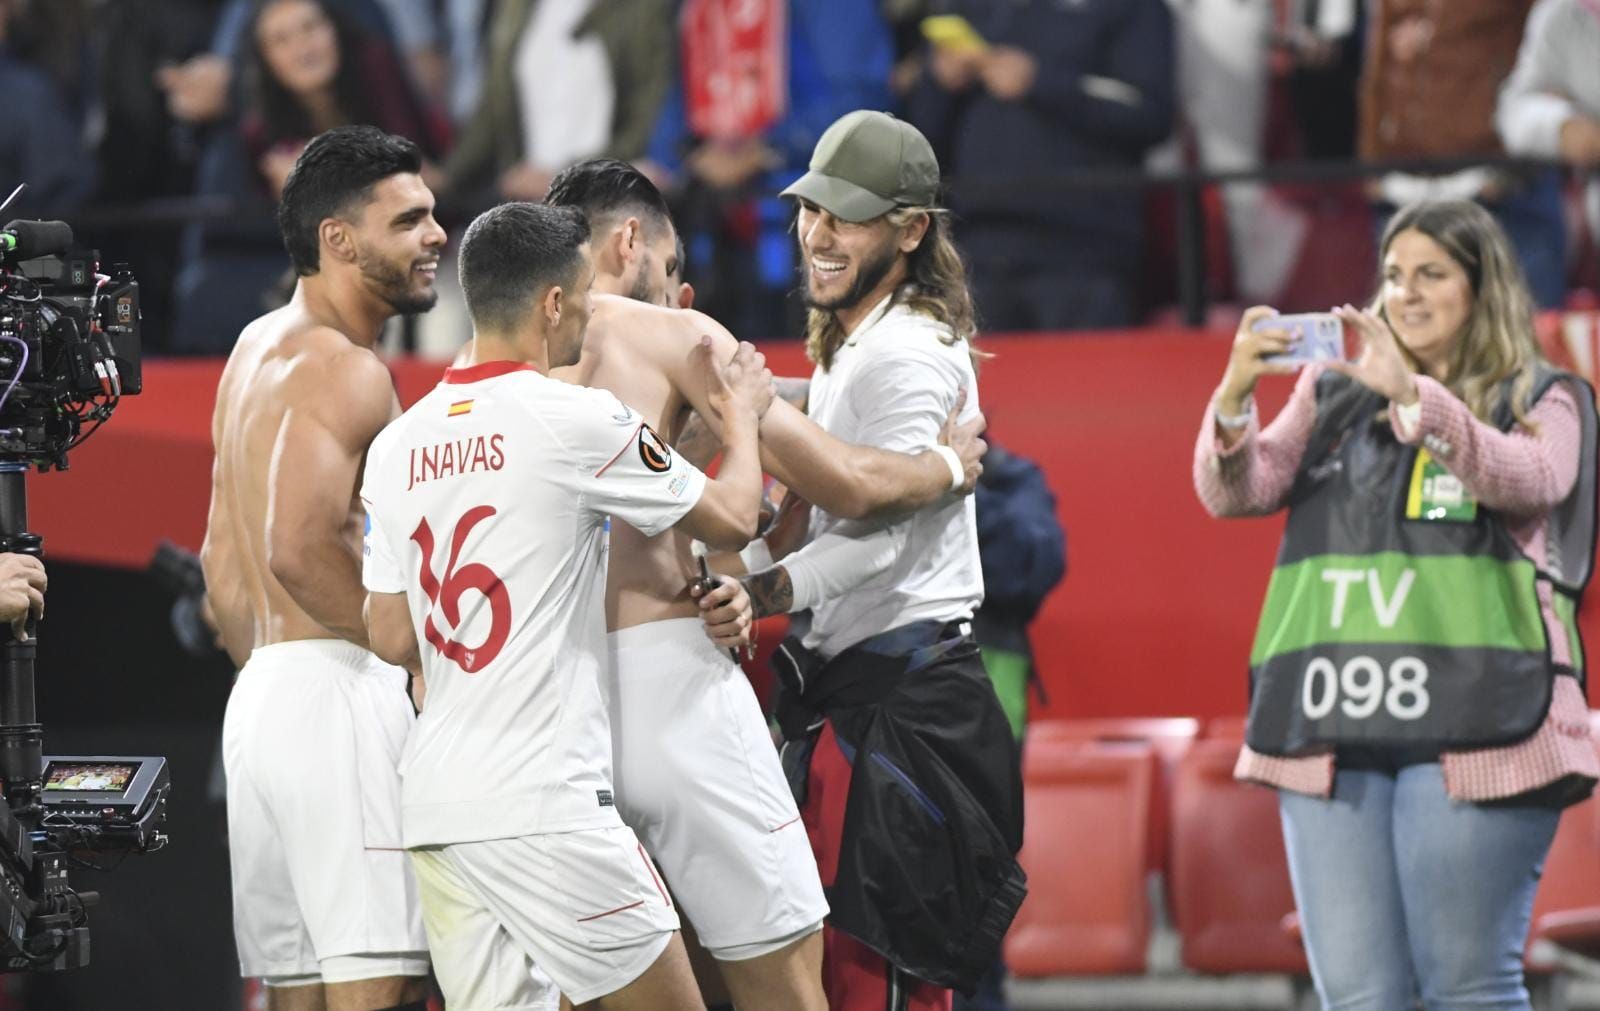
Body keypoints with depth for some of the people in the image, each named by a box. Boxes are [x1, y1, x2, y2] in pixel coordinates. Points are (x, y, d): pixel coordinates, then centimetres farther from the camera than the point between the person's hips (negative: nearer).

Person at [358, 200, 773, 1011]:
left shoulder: (398, 446, 11)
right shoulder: (577, 421, -8)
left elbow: (392, 639, 14)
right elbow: (731, 519, 5)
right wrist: (741, 416, 24)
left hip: (434, 794, 7)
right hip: (542, 804, -7)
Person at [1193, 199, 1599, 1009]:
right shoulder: (1334, 396, 19)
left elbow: (1530, 479, -12)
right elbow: (1235, 493, 8)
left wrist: (1413, 395, -26)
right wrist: (1234, 397, -13)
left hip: (1468, 726, -3)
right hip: (1331, 727, 3)